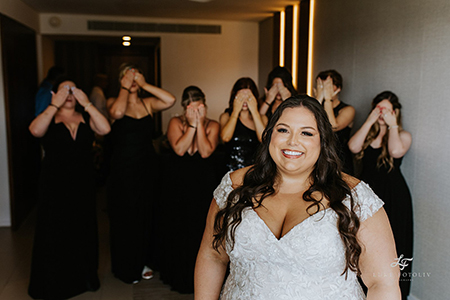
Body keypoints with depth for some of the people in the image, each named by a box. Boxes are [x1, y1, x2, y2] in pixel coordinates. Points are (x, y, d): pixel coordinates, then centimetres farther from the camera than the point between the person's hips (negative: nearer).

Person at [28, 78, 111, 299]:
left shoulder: (86, 119, 6)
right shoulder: (50, 118, 1)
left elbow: (105, 129, -14)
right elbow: (35, 130, -22)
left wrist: (87, 103, -14)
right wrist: (55, 104, -19)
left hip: (83, 185, 2)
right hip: (54, 186, -2)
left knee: (83, 229, 10)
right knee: (54, 233, 6)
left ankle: (85, 276, 27)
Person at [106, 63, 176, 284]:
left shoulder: (148, 103, 6)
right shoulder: (113, 102, -1)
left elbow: (170, 100, -12)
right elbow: (117, 112, -25)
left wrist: (145, 84, -9)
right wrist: (125, 87, -12)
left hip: (147, 169, 3)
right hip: (123, 171, -3)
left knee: (146, 216, 13)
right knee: (124, 218, 8)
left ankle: (143, 262, 32)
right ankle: (126, 268, 25)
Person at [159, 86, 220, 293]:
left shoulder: (212, 125, -1)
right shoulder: (176, 122, -1)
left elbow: (206, 152, -16)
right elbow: (179, 149, -17)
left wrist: (200, 123, -16)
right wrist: (192, 124, -16)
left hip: (204, 183, 0)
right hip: (177, 183, 0)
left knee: (202, 227, 2)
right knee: (178, 228, 7)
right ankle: (178, 275, 26)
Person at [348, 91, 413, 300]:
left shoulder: (403, 135, -1)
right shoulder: (367, 133, 8)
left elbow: (396, 152, -23)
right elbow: (353, 147, -13)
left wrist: (392, 125, -15)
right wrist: (370, 121, -12)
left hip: (392, 196, -3)